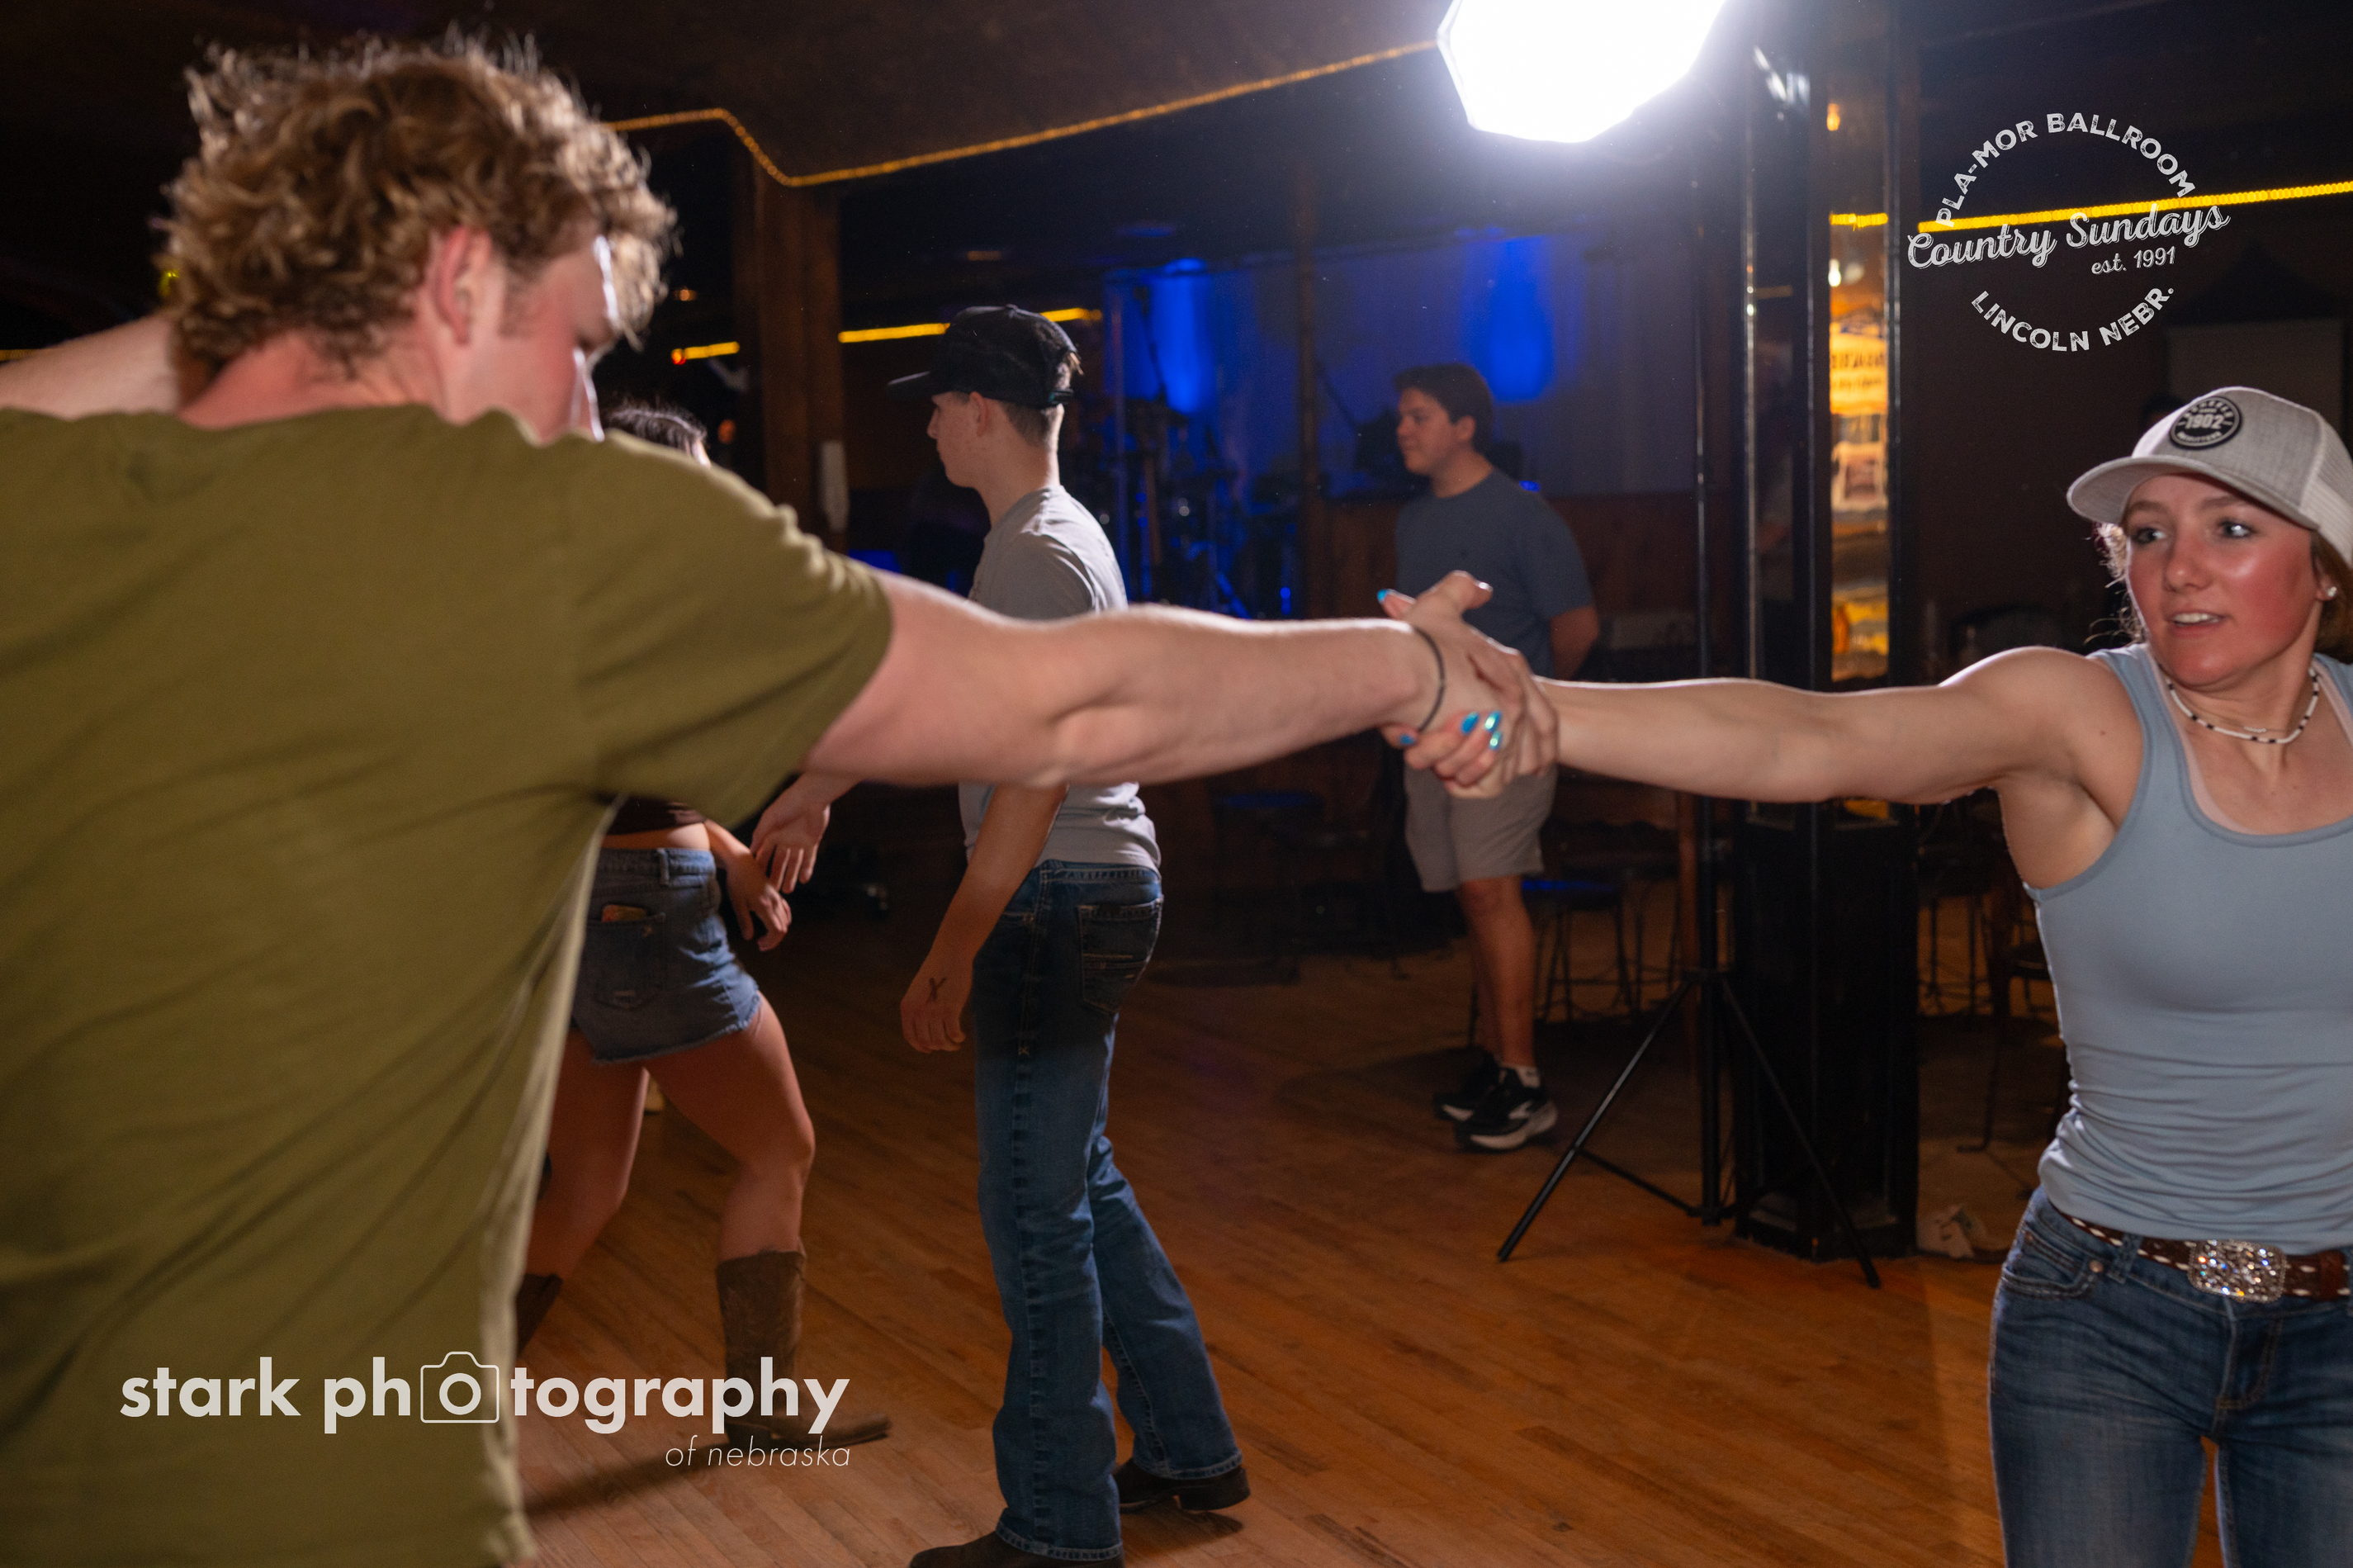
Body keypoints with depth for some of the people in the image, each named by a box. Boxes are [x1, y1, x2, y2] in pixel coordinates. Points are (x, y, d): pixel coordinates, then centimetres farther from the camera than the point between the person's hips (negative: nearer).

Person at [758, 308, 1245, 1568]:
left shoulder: (1042, 555, -16)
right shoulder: (1050, 538, 16)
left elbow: (1034, 771, -22)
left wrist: (955, 952, -21)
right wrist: (814, 790, 32)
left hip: (1062, 900, -10)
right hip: (1091, 895, 10)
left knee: (1035, 1214, -2)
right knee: (1081, 1186, 19)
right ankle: (1189, 1450, 30)